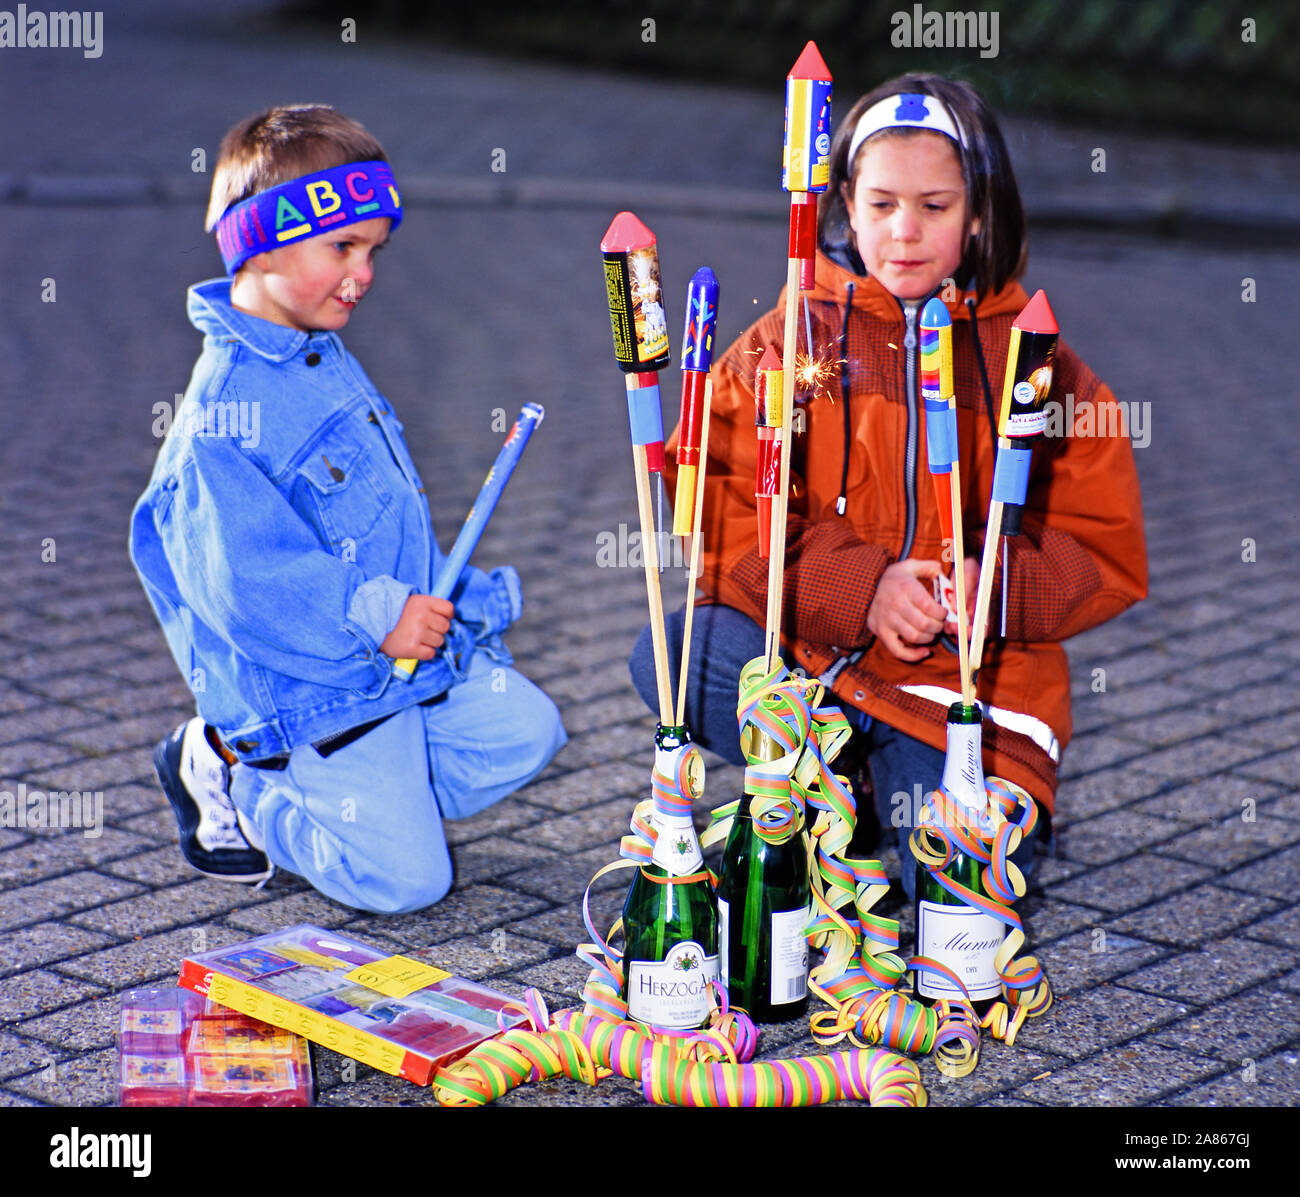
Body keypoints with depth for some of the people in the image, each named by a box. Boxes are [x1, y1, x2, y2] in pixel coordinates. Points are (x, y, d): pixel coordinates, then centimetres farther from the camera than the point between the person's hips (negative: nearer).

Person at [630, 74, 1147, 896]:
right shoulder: (793, 339, 4)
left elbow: (1107, 556, 2)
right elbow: (721, 512, -4)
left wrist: (991, 589, -18)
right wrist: (856, 587, -19)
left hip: (969, 678, -1)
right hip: (807, 650, 1)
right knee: (670, 657, -28)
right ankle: (842, 785, -6)